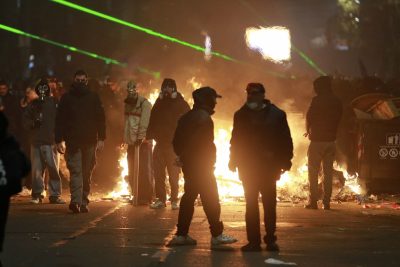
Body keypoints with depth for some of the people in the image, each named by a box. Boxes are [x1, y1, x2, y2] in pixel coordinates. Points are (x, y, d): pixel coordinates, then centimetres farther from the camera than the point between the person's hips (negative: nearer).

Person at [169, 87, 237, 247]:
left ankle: (181, 234, 12)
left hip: (188, 166, 9)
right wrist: (210, 161, -13)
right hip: (202, 166, -9)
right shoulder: (204, 118, -16)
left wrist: (183, 156, 17)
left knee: (189, 196, 12)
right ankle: (217, 235, -1)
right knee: (210, 199, -3)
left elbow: (176, 141, 15)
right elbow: (206, 144, -22)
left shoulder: (186, 117, 13)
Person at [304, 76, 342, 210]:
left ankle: (313, 201, -1)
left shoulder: (317, 100, -11)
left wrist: (308, 131, 13)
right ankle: (326, 202, 7)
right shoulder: (337, 102, 6)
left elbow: (309, 118, -6)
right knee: (328, 171, 9)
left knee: (313, 171, 2)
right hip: (331, 140, 5)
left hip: (317, 140, -5)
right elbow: (337, 120, 11)